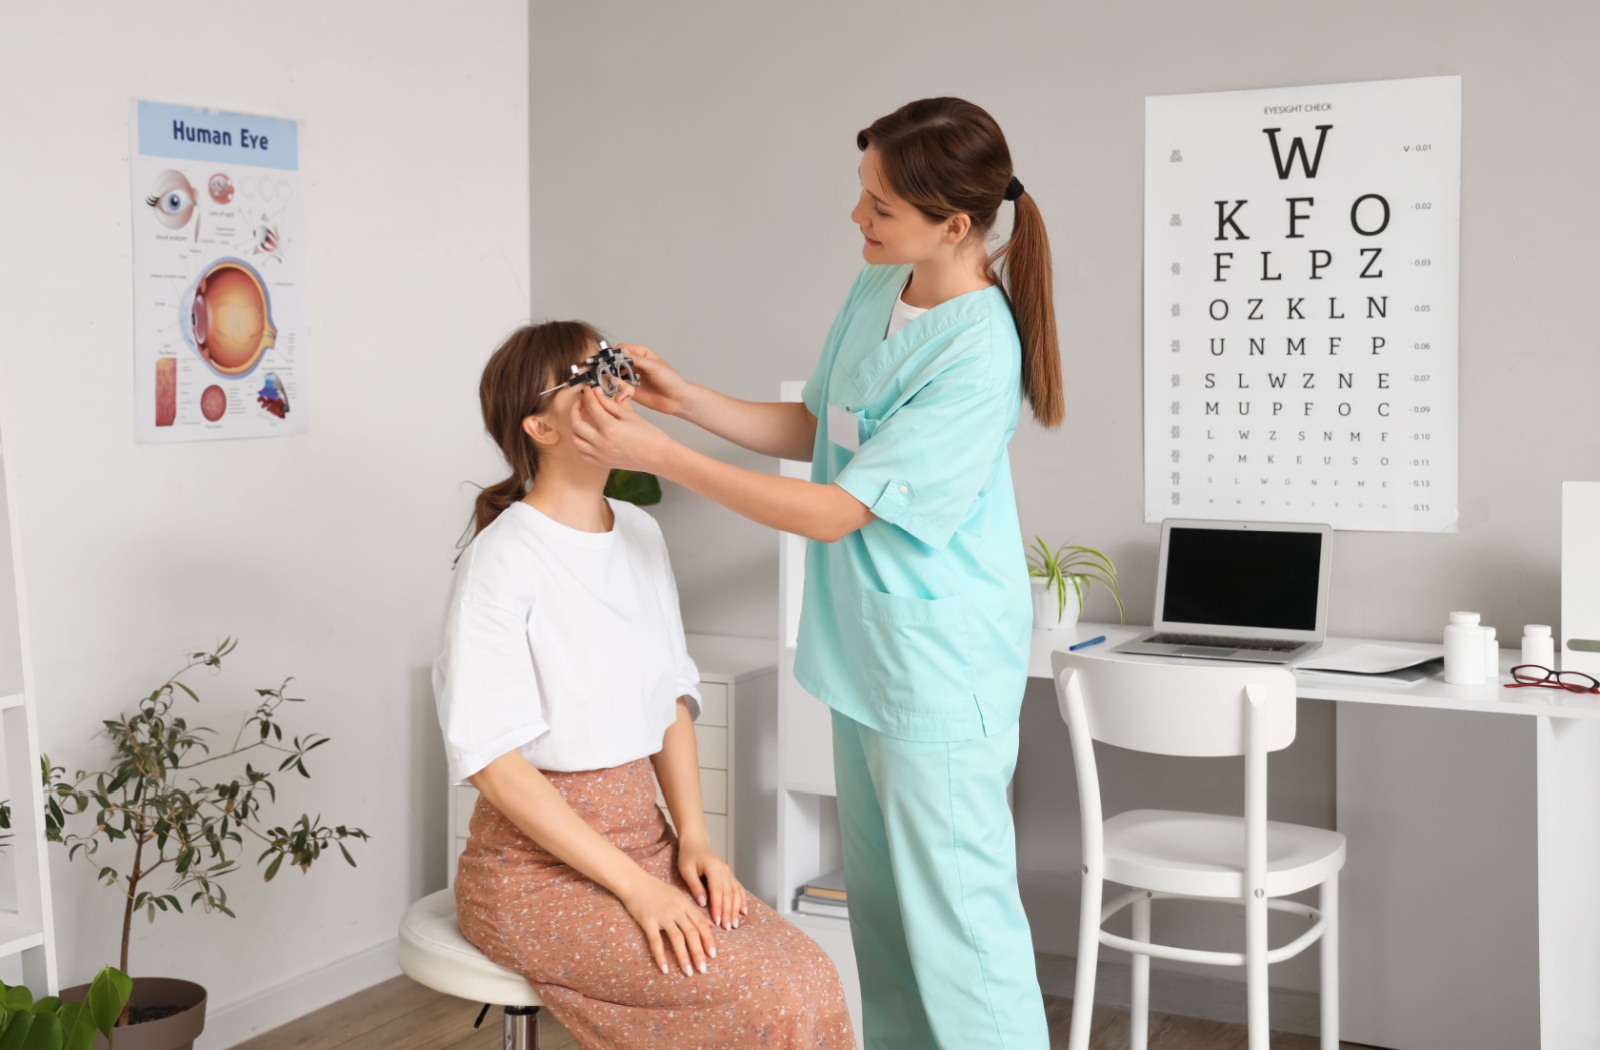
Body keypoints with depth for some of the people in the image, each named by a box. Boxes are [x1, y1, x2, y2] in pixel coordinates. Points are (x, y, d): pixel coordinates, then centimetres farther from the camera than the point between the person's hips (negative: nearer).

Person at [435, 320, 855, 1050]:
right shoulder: (505, 558, -15)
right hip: (537, 866, -6)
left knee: (810, 978, -14)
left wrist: (693, 838, -2)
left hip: (642, 837, 7)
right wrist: (636, 887, -18)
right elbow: (491, 759, -17)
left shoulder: (639, 533, 7)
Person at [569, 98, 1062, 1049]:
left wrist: (660, 456, -22)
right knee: (881, 900, 19)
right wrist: (681, 396, 2)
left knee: (954, 907, -1)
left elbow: (831, 512, -23)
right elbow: (814, 430, 14)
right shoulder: (877, 292, 2)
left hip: (941, 665, -9)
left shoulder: (977, 356, -25)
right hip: (865, 647, 9)